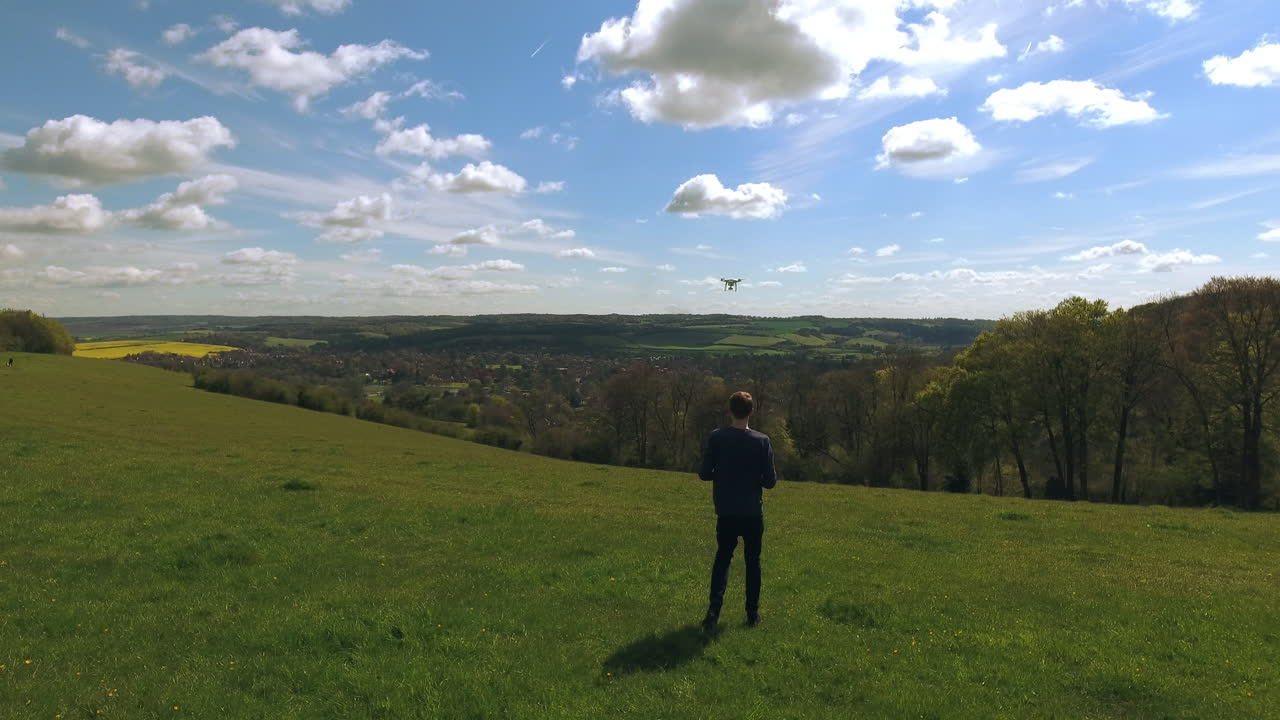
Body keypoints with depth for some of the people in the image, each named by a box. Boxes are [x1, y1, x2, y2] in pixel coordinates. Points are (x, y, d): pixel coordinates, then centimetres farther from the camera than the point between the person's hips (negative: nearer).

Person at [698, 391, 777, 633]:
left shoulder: (716, 438, -7)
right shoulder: (761, 441, -9)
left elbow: (704, 474, -5)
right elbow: (770, 480, -8)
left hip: (725, 511, 1)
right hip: (753, 513, -1)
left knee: (722, 557, 12)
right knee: (753, 560, 13)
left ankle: (714, 607, -3)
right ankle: (753, 613, 18)